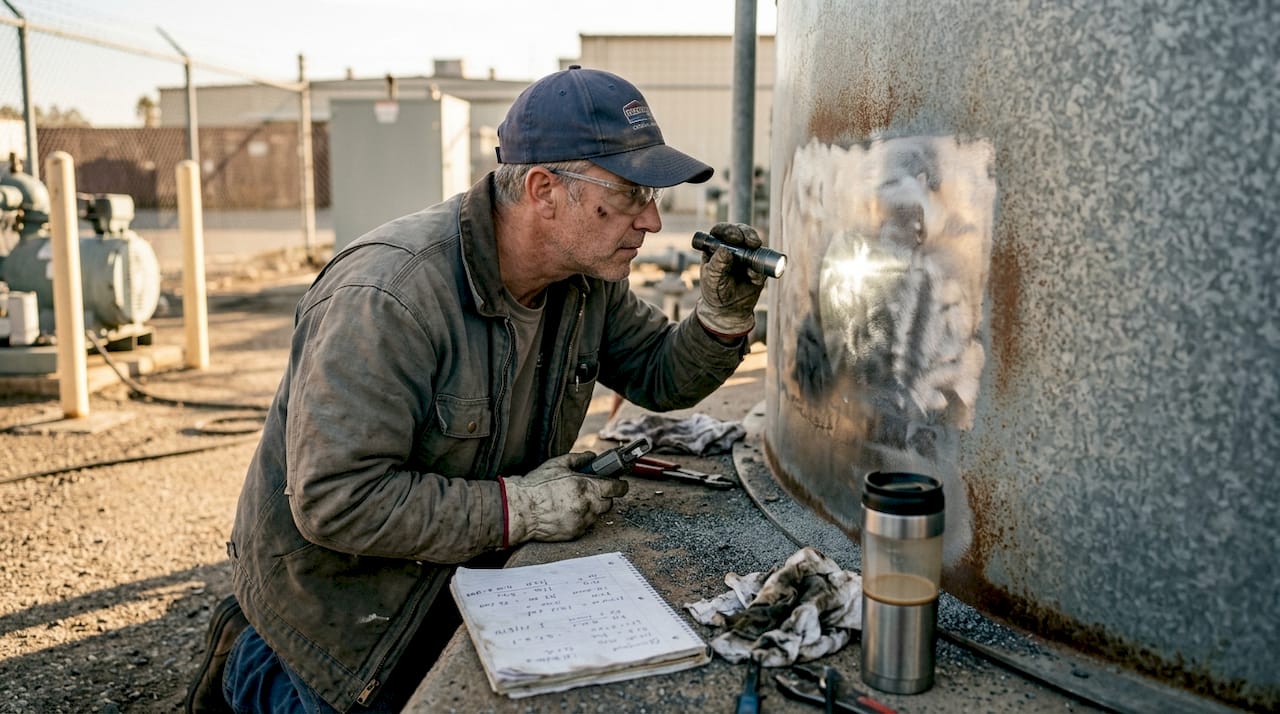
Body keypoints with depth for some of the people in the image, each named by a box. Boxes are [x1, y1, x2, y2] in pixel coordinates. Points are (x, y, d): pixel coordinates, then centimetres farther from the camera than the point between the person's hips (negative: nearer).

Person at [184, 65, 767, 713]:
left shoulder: (588, 274, -9)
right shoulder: (387, 297, -34)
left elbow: (660, 376, 4)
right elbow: (335, 502, -34)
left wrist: (723, 316, -17)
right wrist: (519, 507, -30)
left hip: (467, 570, 7)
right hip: (338, 583, -6)